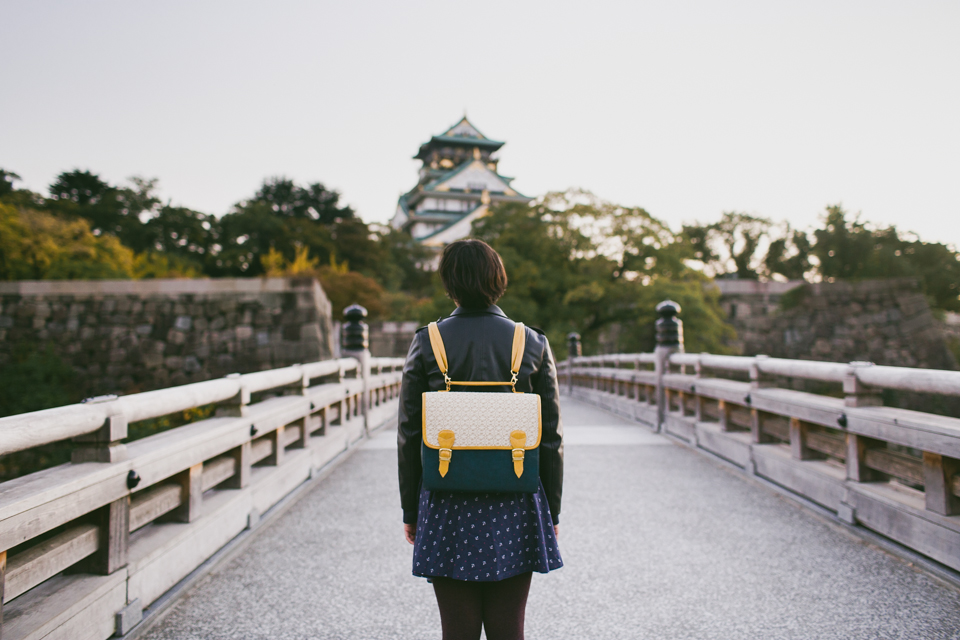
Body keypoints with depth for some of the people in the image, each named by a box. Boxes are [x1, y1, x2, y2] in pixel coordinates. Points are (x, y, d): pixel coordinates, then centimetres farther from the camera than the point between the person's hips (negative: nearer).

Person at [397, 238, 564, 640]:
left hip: (448, 510, -1)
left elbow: (409, 436, -2)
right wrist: (552, 510, 10)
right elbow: (551, 437, 0)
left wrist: (410, 510, 8)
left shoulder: (426, 343, -5)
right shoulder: (534, 344, -3)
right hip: (516, 508, 1)